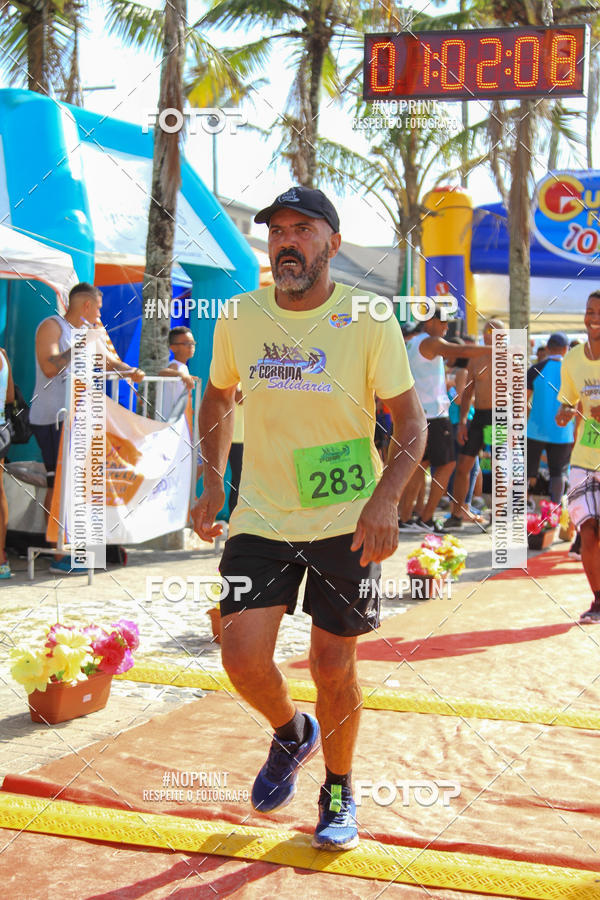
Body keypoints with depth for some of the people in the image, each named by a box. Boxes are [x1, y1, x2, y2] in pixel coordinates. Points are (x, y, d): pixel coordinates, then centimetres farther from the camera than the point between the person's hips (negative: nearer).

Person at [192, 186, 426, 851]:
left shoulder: (369, 322, -9)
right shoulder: (239, 318, 0)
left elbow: (410, 424, -6)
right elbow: (218, 398, 17)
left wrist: (385, 499, -22)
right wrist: (212, 482, 8)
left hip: (348, 521, -2)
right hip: (261, 517, 2)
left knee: (333, 665, 5)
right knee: (243, 657, -9)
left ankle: (339, 791, 31)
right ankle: (290, 732, 26)